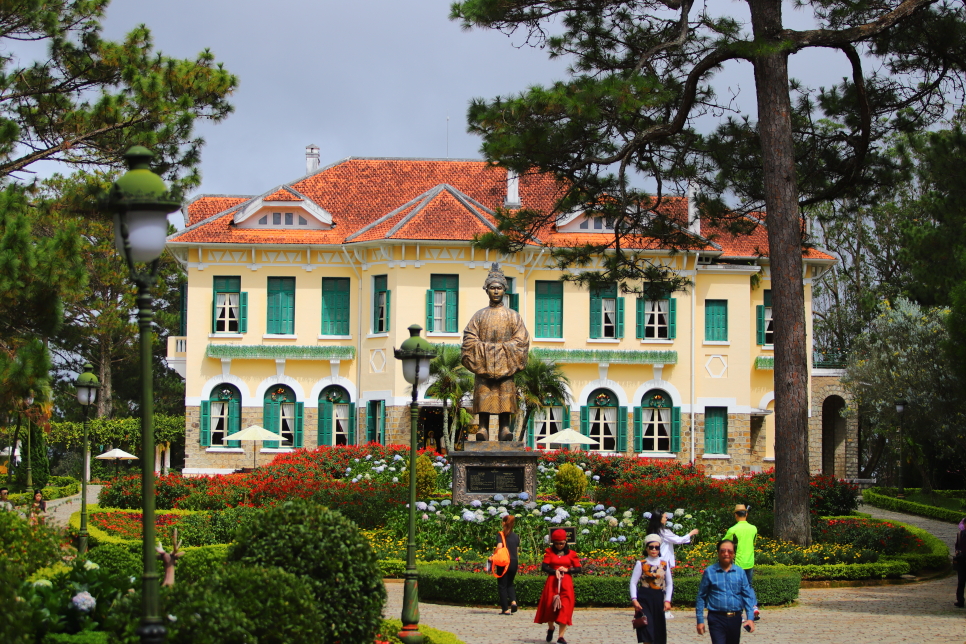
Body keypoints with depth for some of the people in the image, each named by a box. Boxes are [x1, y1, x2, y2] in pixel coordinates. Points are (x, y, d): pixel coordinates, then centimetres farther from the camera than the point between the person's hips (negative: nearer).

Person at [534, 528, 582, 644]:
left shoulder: (571, 554, 7)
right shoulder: (549, 552, 6)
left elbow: (578, 569, 5)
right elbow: (544, 567, -3)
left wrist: (567, 570, -11)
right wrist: (555, 571, -18)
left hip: (566, 583, 0)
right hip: (552, 582, 0)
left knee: (565, 608, -8)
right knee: (550, 605, 0)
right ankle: (550, 628, 29)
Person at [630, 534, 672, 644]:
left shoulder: (664, 564, 9)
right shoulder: (641, 564, 0)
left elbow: (669, 584, 11)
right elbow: (633, 583, -1)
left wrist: (667, 601, 0)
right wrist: (634, 600, -13)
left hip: (659, 599, 4)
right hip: (644, 599, -3)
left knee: (659, 630, 6)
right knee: (647, 631, -13)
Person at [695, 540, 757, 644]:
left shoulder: (740, 572, 7)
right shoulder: (709, 572, 2)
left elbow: (748, 596, 7)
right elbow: (701, 597, 5)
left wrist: (750, 618, -5)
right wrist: (700, 620, 1)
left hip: (735, 619, 3)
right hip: (717, 619, -3)